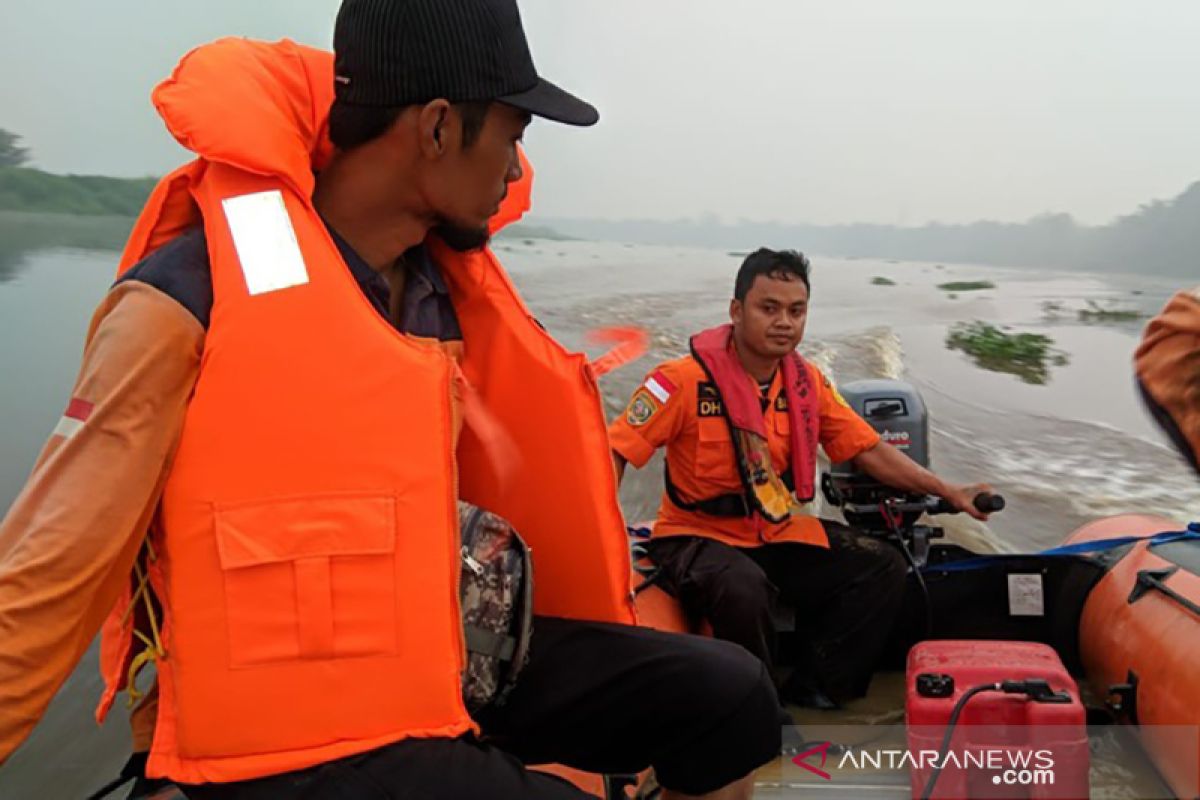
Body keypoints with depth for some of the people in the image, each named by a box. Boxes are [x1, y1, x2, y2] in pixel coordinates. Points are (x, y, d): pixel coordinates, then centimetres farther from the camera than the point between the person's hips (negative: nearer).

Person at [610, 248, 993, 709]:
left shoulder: (808, 383, 2)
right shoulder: (687, 379, -16)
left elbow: (870, 451, 8)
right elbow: (616, 450, -19)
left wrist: (948, 492, 2)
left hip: (780, 536, 6)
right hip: (698, 535, -6)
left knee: (884, 567, -4)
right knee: (744, 588, -37)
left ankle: (813, 689, -1)